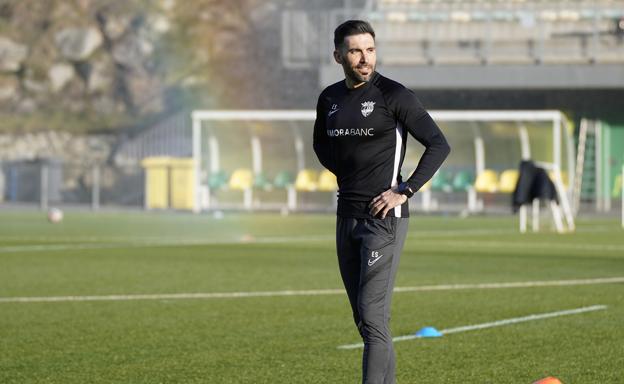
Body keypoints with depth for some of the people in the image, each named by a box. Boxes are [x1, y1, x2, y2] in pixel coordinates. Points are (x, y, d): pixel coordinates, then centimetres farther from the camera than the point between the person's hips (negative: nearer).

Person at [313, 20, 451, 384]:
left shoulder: (393, 95, -10)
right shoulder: (330, 98, 9)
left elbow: (439, 145, -12)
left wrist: (405, 190, -15)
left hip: (384, 218, -7)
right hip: (347, 217, 7)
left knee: (373, 317, -13)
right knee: (364, 320, 10)